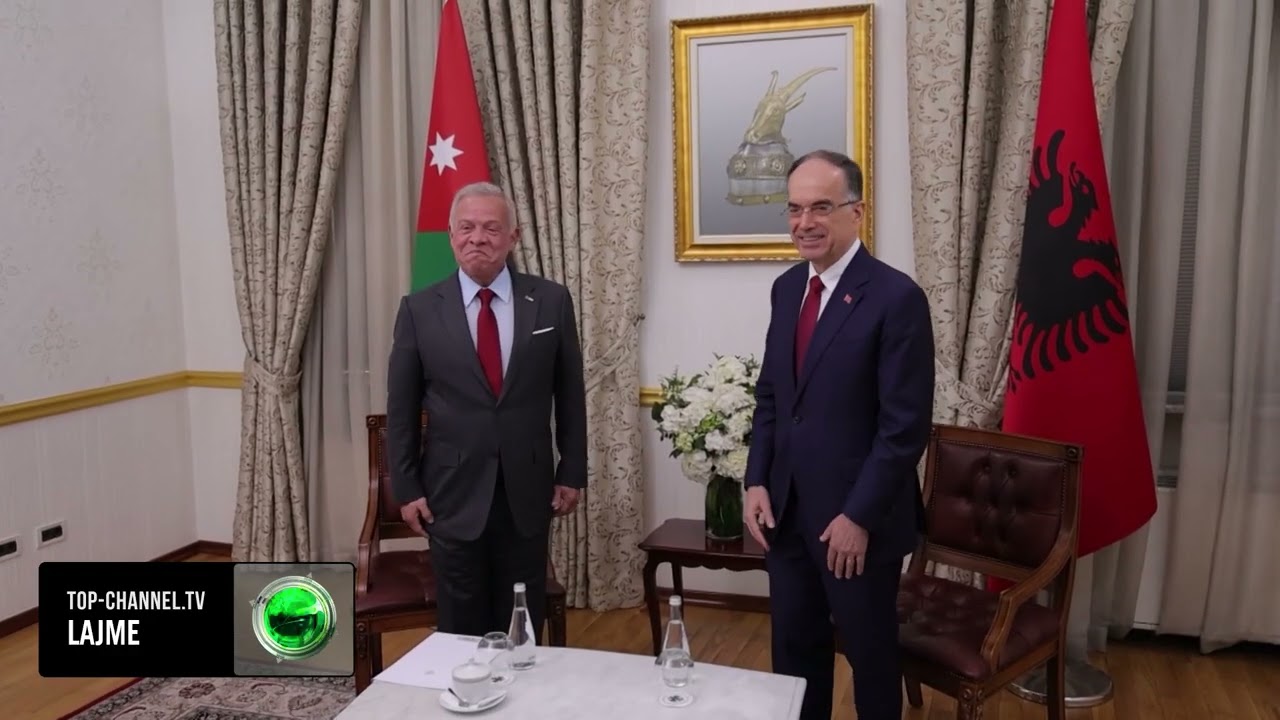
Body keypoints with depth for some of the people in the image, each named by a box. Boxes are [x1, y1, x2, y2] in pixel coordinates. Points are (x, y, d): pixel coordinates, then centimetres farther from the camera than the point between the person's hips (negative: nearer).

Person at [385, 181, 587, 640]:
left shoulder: (551, 302, -2)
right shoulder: (419, 309, -2)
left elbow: (570, 394, 4)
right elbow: (401, 408, 2)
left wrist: (572, 472, 3)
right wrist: (406, 488, 0)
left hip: (528, 491, 1)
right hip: (453, 492, 0)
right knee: (459, 629, 12)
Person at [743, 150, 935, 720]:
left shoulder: (896, 297, -15)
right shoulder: (787, 288, 6)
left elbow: (906, 426, -16)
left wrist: (859, 517, -16)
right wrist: (757, 482, 2)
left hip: (857, 519, -6)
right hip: (786, 510, 6)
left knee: (869, 653, 14)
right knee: (794, 649, 18)